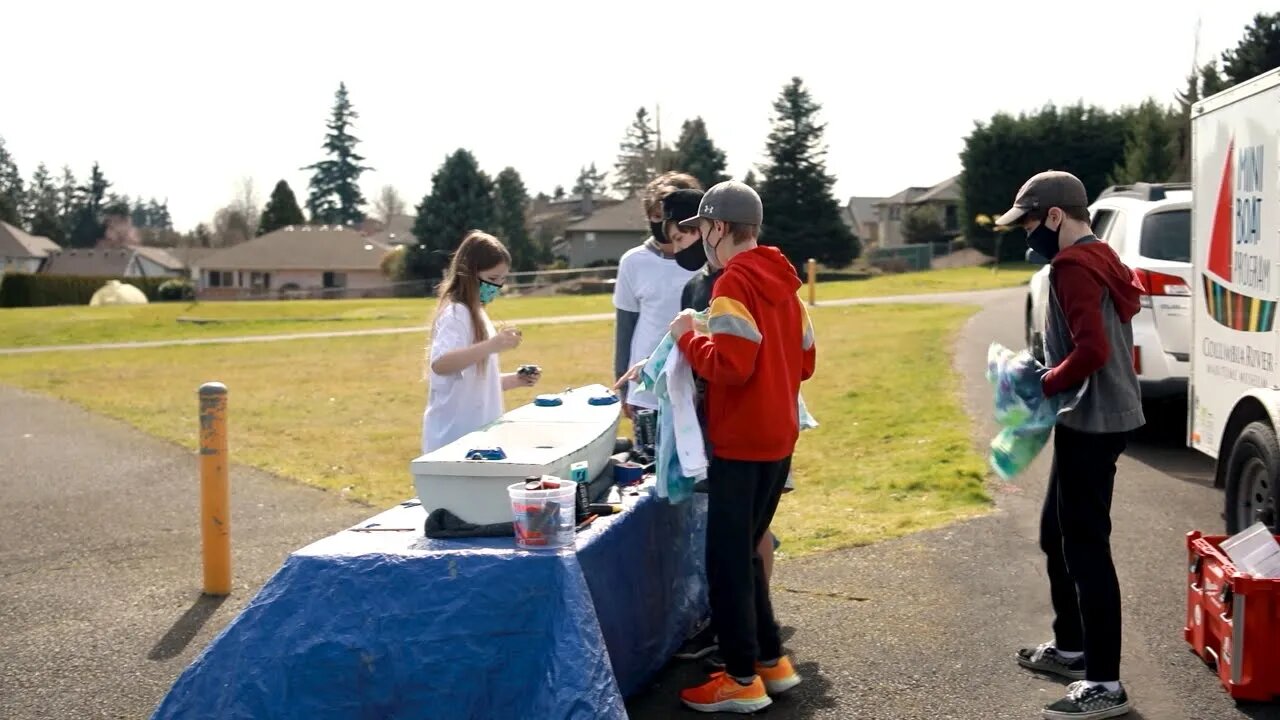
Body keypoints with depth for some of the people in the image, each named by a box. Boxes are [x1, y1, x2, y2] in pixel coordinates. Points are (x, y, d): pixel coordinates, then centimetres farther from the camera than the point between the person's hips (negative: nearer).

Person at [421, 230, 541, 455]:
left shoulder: (476, 314, 16)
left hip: (476, 434, 9)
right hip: (454, 438, -9)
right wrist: (492, 345, -41)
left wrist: (515, 380, 8)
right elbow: (440, 364, -32)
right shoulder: (456, 314, -13)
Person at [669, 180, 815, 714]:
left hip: (741, 443, -9)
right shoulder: (781, 281, 11)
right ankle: (771, 660, 24)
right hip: (778, 437, 9)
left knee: (726, 559, 0)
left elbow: (729, 366, -23)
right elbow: (805, 361, 15)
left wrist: (687, 336, -9)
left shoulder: (734, 283, -15)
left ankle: (742, 680, 7)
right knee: (746, 551, 19)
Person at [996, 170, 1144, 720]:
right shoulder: (1099, 259, 15)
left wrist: (1041, 387, -13)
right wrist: (1050, 380, 10)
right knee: (1058, 536, 21)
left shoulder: (1072, 265, -17)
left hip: (1091, 422, -11)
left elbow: (1091, 350, -26)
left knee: (1085, 548, -6)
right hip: (1096, 418, 11)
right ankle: (1071, 646, 34)